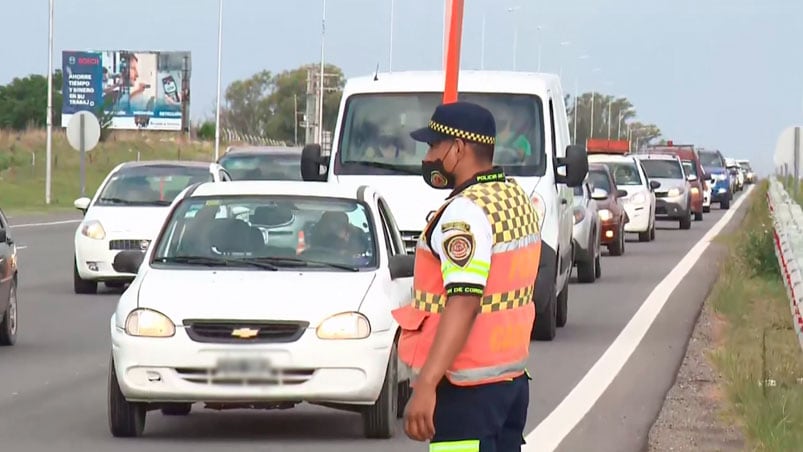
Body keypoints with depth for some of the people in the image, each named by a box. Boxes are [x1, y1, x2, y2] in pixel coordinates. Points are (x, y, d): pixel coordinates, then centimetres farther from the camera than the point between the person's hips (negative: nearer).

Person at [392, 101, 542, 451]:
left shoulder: (467, 212, -18)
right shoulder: (517, 199, 13)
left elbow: (464, 304, -28)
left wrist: (425, 386, -32)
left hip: (467, 389, -10)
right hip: (512, 377, 10)